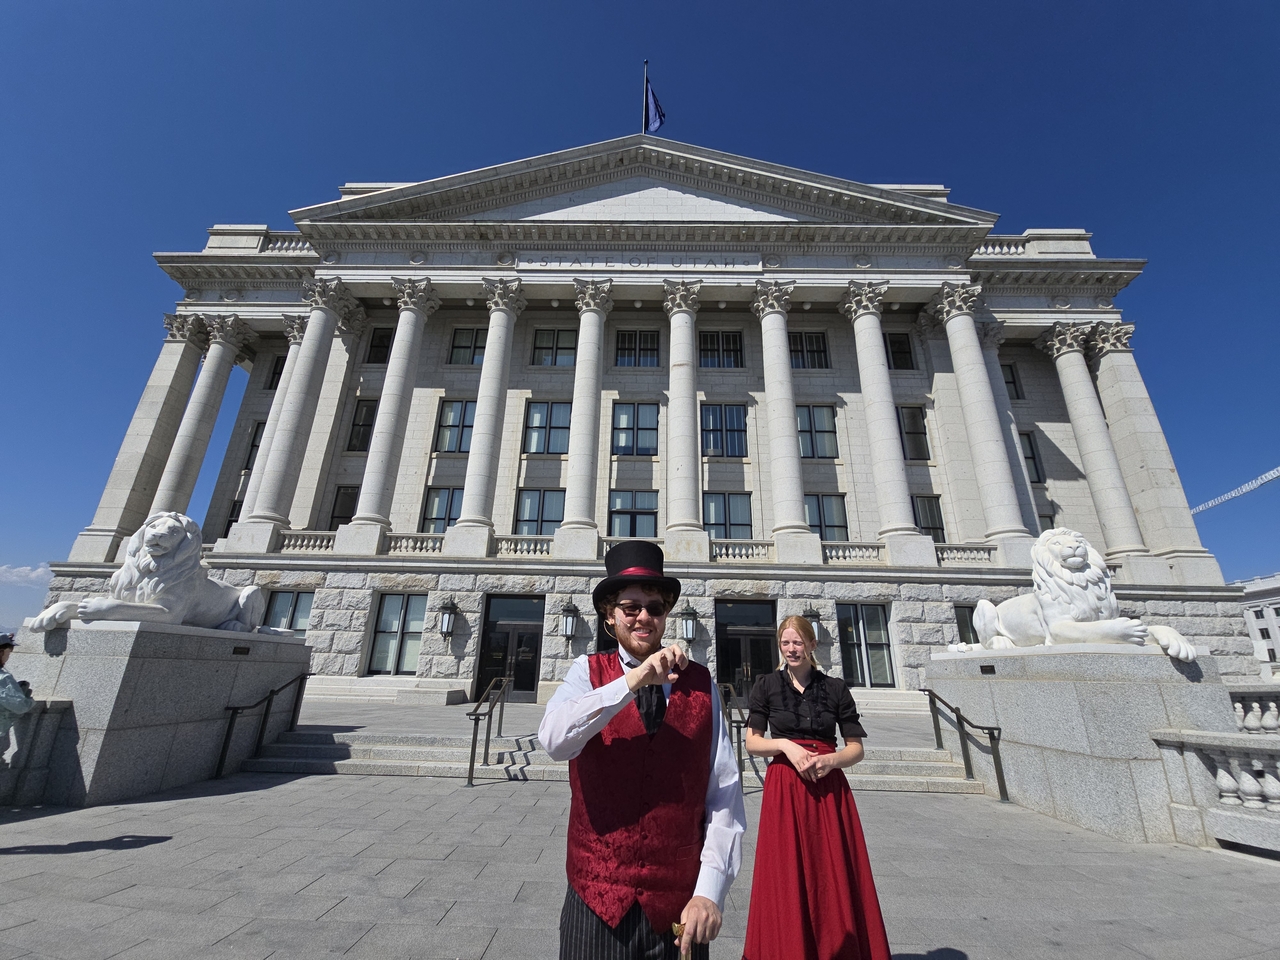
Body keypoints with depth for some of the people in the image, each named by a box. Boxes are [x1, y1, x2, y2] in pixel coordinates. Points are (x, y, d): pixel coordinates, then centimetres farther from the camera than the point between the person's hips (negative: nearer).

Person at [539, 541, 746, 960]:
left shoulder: (699, 682, -3)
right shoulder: (588, 671, -4)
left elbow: (725, 792, -6)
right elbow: (553, 740, -23)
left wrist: (710, 892, -13)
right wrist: (633, 680, -31)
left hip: (681, 905, 1)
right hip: (596, 899, 0)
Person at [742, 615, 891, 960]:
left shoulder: (835, 688, 3)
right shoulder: (767, 685, 1)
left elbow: (856, 748, 5)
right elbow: (752, 743, 0)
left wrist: (831, 759, -14)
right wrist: (786, 745, -16)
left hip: (830, 789, 1)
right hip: (784, 789, -1)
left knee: (836, 878, 6)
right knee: (787, 879, 5)